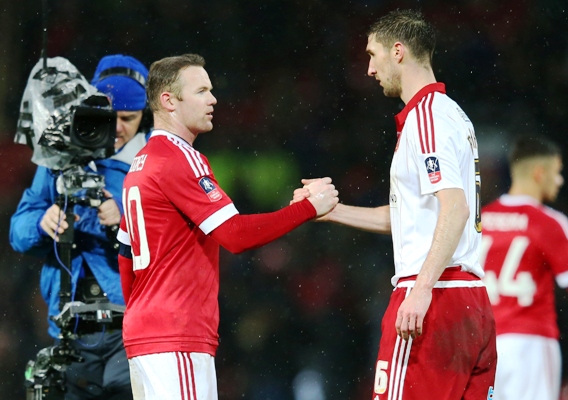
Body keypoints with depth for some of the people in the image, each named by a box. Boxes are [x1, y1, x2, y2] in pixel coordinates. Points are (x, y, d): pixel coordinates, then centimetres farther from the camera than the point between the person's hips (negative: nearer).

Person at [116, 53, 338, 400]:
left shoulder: (141, 164, 19)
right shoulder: (181, 160, -11)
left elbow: (126, 258, 22)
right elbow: (237, 234, -18)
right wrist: (309, 208, -11)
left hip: (143, 331, 10)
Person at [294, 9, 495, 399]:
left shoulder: (426, 116, -9)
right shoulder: (453, 115, 20)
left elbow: (455, 208, -20)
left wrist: (422, 289, -25)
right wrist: (330, 209, 28)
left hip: (436, 295, -9)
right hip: (473, 299, 9)